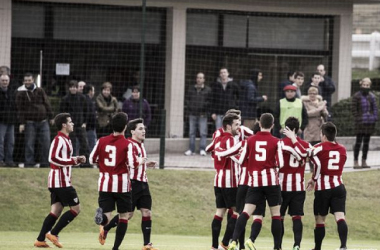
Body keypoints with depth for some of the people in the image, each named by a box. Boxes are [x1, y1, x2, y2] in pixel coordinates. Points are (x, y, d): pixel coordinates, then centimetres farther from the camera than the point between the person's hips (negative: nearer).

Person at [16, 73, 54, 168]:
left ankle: (45, 163, 7)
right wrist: (21, 123, -9)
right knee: (29, 144, -3)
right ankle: (29, 163, 4)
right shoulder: (21, 93, -1)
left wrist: (50, 117, 10)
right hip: (30, 122, -3)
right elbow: (20, 109, -4)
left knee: (46, 143, 0)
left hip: (43, 121, 3)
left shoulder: (40, 91, 8)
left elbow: (47, 104, 12)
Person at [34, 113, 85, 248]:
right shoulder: (59, 140, -13)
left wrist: (77, 160, 10)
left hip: (57, 181, 10)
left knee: (56, 211, 7)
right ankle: (53, 233, -7)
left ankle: (40, 240, 3)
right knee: (75, 208, -6)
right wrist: (73, 161, -19)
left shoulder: (65, 140, 19)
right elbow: (53, 159, -23)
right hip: (61, 181, -10)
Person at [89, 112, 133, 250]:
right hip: (122, 185, -3)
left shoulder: (102, 141, 3)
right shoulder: (126, 144, -9)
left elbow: (92, 160, 11)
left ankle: (104, 224, -38)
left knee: (107, 215, 1)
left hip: (105, 185, 3)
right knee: (124, 216, 12)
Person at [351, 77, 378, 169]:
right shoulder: (357, 96, -5)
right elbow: (353, 108, -6)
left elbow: (375, 108, 14)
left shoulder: (372, 96, 10)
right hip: (360, 122, -5)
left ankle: (364, 161, 18)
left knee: (366, 142, 10)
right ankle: (356, 162, 0)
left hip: (370, 123, 5)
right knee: (358, 141, -3)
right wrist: (357, 118, -12)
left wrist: (375, 118, 4)